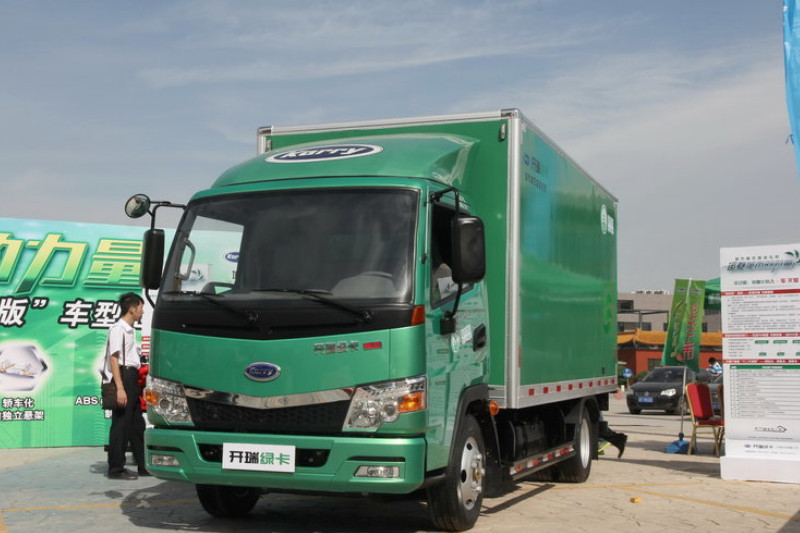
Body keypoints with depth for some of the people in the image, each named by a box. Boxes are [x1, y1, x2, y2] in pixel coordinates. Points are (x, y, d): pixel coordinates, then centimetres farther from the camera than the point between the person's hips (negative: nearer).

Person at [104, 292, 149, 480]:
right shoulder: (118, 329, -9)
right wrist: (120, 388, -23)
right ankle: (116, 469, -1)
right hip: (124, 377, -10)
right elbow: (114, 359, -16)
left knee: (137, 425, 13)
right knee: (121, 425, -6)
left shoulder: (130, 330, 20)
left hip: (132, 379, 10)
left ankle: (143, 465, 20)